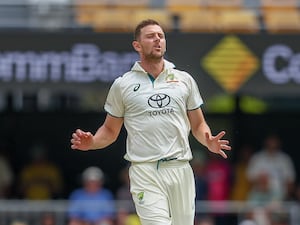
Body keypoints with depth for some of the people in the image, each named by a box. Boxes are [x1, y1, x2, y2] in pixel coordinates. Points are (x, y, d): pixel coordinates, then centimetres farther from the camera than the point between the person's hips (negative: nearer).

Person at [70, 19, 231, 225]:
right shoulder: (122, 85, 7)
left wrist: (209, 142, -5)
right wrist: (91, 142, -7)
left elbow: (198, 124, 17)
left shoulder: (185, 80, 12)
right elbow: (111, 130, 14)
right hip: (144, 171, -3)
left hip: (180, 169, 3)